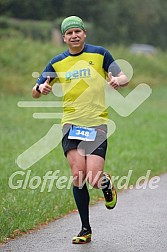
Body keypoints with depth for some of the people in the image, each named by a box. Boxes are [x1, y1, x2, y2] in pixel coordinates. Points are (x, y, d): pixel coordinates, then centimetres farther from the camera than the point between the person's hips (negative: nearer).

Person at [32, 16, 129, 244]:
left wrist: (118, 81, -18)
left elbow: (124, 78, 7)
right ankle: (85, 229, 2)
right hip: (71, 123, 2)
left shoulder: (100, 54, 4)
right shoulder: (57, 63, 9)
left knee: (94, 179, -12)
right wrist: (41, 88, -12)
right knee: (78, 174, -10)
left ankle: (107, 184, 27)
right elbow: (36, 92, 12)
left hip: (97, 123, -2)